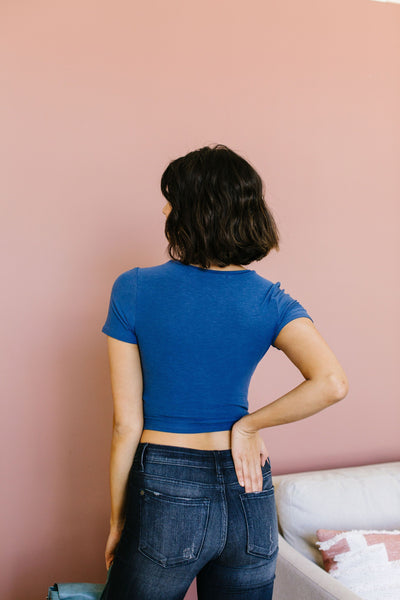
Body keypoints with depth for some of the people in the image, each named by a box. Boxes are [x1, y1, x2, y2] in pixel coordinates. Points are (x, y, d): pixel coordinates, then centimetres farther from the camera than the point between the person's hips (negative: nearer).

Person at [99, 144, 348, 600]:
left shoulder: (134, 290, -11)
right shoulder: (270, 300, -4)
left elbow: (127, 424, -9)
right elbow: (331, 383, -20)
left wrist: (117, 521, 2)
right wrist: (248, 425, -7)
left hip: (166, 496, -2)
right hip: (248, 495, 3)